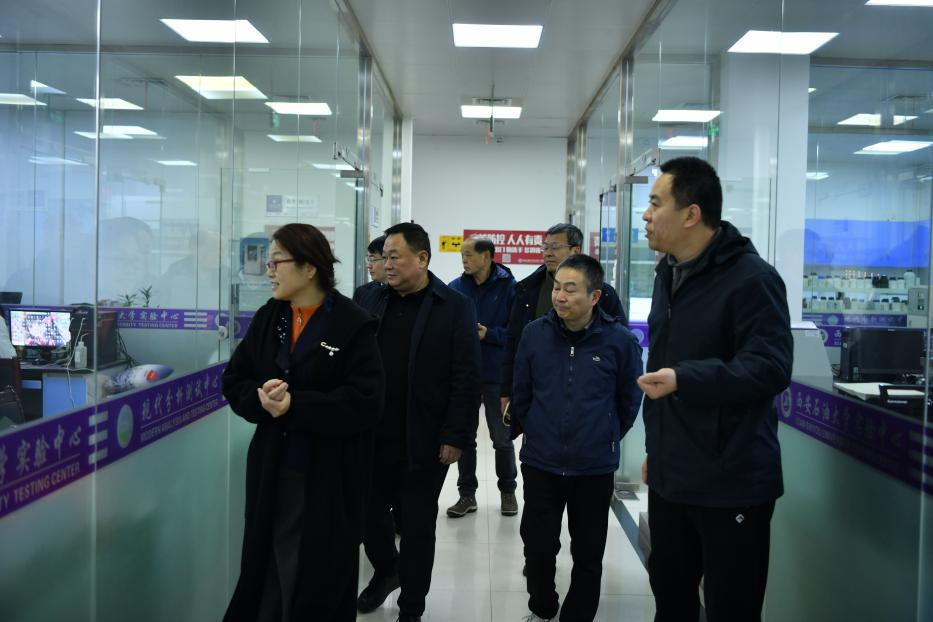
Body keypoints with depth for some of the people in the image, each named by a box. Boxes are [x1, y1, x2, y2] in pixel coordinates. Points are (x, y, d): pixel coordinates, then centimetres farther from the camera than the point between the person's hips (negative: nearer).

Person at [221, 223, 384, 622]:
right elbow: (234, 382, 6)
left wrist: (296, 405, -24)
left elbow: (365, 404, -18)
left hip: (330, 480, -5)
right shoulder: (268, 318, 6)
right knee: (266, 576, 15)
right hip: (271, 473, 5)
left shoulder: (353, 325, -12)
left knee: (320, 587, 11)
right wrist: (262, 399, -16)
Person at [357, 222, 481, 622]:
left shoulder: (454, 307, -8)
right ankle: (385, 570, 44)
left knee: (418, 526, 10)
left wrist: (456, 437, -14)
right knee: (369, 512, 15)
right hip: (374, 436, 4)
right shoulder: (376, 303, 6)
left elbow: (466, 378, -11)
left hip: (424, 442, -4)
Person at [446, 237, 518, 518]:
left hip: (497, 375, -3)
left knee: (502, 437, 10)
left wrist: (489, 334, -21)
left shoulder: (509, 287, -8)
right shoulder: (455, 288, 2)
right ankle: (467, 494, 23)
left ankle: (507, 490, 29)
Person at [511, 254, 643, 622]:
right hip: (540, 463, 2)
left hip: (595, 468, -1)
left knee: (588, 553, 12)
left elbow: (630, 400, 3)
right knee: (538, 546, 13)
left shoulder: (620, 340, -12)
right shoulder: (534, 333, -7)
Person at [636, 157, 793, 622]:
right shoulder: (668, 273, 12)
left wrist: (684, 379, -34)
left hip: (732, 484, -8)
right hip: (669, 477, 9)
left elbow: (770, 369, -24)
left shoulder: (751, 278, -16)